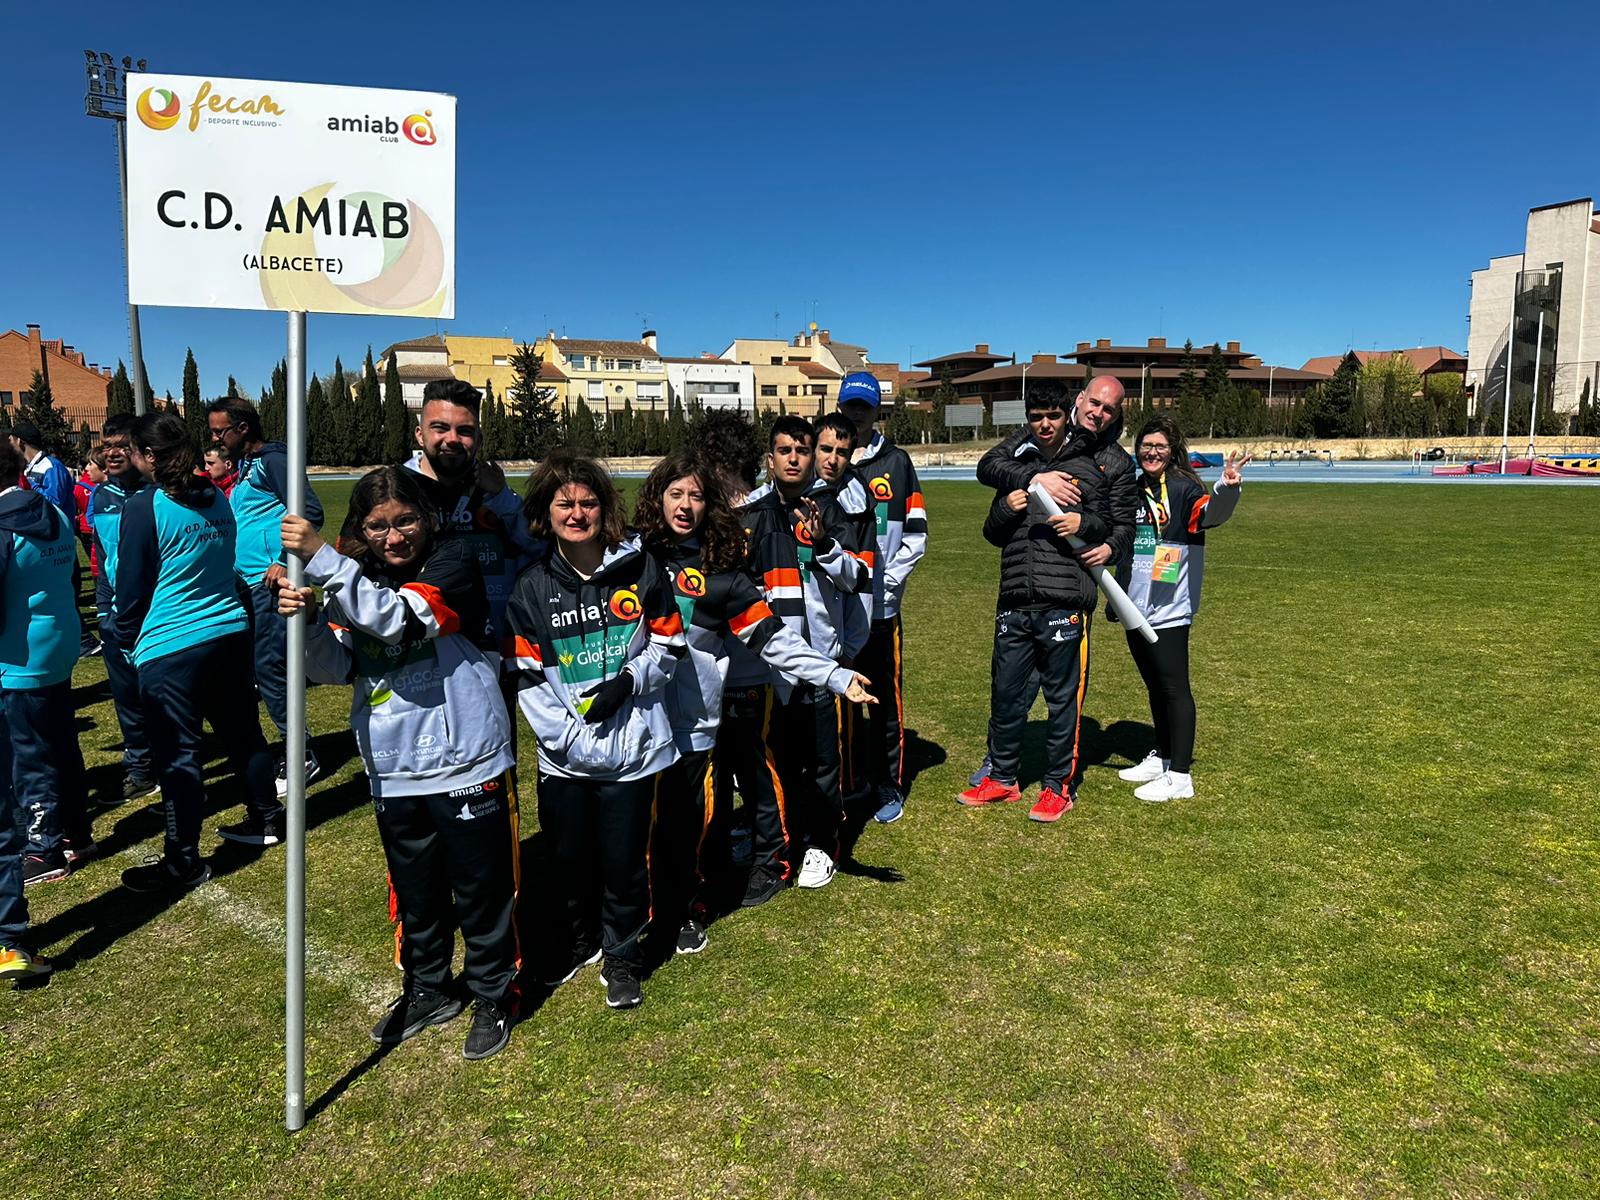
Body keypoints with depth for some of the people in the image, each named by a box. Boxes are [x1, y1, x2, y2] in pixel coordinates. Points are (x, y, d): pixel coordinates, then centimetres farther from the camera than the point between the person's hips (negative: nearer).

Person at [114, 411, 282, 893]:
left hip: (169, 648, -7)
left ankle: (183, 861, 10)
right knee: (241, 731, 18)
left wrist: (127, 639, 10)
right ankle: (266, 820, 32)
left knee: (177, 754, 1)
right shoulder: (215, 497, 5)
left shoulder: (144, 507, -14)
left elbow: (132, 586, -8)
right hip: (230, 633, 7)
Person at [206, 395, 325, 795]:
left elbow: (310, 512, -20)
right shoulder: (246, 466, 18)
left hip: (267, 583, -10)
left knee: (268, 669, -7)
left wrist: (285, 562, -22)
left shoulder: (272, 459, -10)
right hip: (246, 583, 10)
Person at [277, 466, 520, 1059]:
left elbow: (399, 617, -27)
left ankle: (492, 999, 28)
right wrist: (304, 617, -22)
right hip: (394, 775, 5)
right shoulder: (354, 579, 7)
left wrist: (321, 559, -31)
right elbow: (335, 666, -3)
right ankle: (429, 990, 42)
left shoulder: (454, 564, -10)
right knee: (415, 893, 20)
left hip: (467, 766, -5)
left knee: (481, 891, 8)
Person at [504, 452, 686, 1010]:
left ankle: (621, 957, 31)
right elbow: (527, 678, -4)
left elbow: (667, 645, 5)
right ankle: (578, 940, 43)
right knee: (569, 856, 15)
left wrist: (628, 680, -13)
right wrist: (573, 737, -14)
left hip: (632, 748, -1)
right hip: (563, 754, 1)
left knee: (624, 860, 7)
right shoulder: (531, 588, -1)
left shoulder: (639, 567, -3)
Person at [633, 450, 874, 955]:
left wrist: (838, 677, -8)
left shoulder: (720, 571, 1)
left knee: (696, 818, 4)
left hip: (694, 720, -1)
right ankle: (649, 910, 29)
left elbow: (773, 638, -1)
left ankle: (690, 908, 28)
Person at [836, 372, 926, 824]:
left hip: (880, 607, -1)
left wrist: (886, 582, -8)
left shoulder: (896, 462, 6)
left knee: (886, 700, 6)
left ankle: (890, 786, 21)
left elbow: (915, 536, 3)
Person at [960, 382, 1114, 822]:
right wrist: (1005, 508, -2)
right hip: (1015, 605, 4)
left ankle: (1059, 786, 16)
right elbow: (993, 535, 19)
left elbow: (1106, 525, 7)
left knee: (1063, 697, 2)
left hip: (1065, 604, -4)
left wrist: (1083, 524, -14)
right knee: (1005, 692, 10)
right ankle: (1002, 778, 25)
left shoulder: (1087, 468, 7)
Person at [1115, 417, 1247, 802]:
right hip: (1136, 608, 7)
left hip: (1168, 610, -7)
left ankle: (1179, 776, 3)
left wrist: (1226, 489, -49)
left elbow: (1208, 513, -30)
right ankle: (1161, 758, 29)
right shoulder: (1135, 491, 12)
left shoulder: (1183, 488, -8)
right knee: (1155, 686, 16)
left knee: (1174, 688, -3)